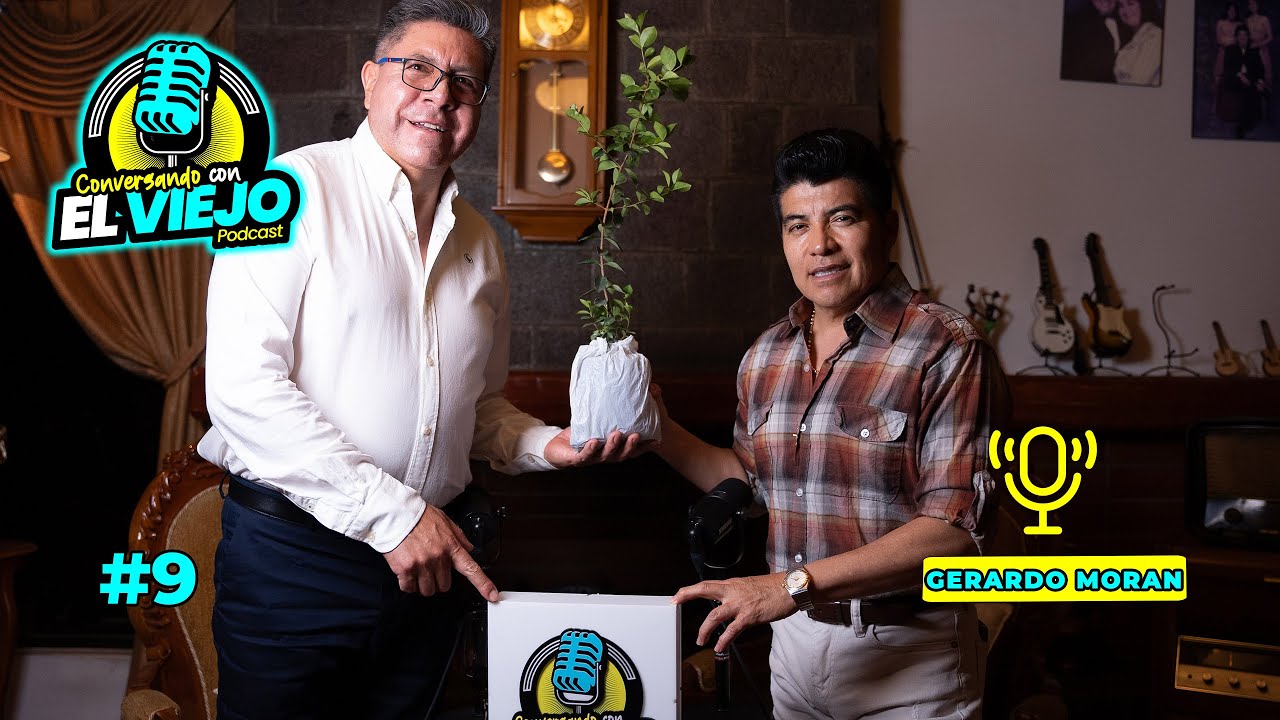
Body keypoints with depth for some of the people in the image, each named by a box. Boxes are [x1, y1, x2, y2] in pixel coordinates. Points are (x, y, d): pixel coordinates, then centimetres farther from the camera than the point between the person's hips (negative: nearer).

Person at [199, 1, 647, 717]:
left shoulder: (479, 242, 12)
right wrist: (392, 511, -20)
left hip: (428, 556, 6)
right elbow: (242, 385, -18)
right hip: (292, 554, -5)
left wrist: (547, 444, 0)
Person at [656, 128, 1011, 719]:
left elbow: (957, 528, -23)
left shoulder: (948, 351, -16)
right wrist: (662, 433, 3)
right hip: (793, 644, 6)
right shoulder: (766, 355, 4)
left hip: (909, 654, -5)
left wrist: (794, 584, -27)